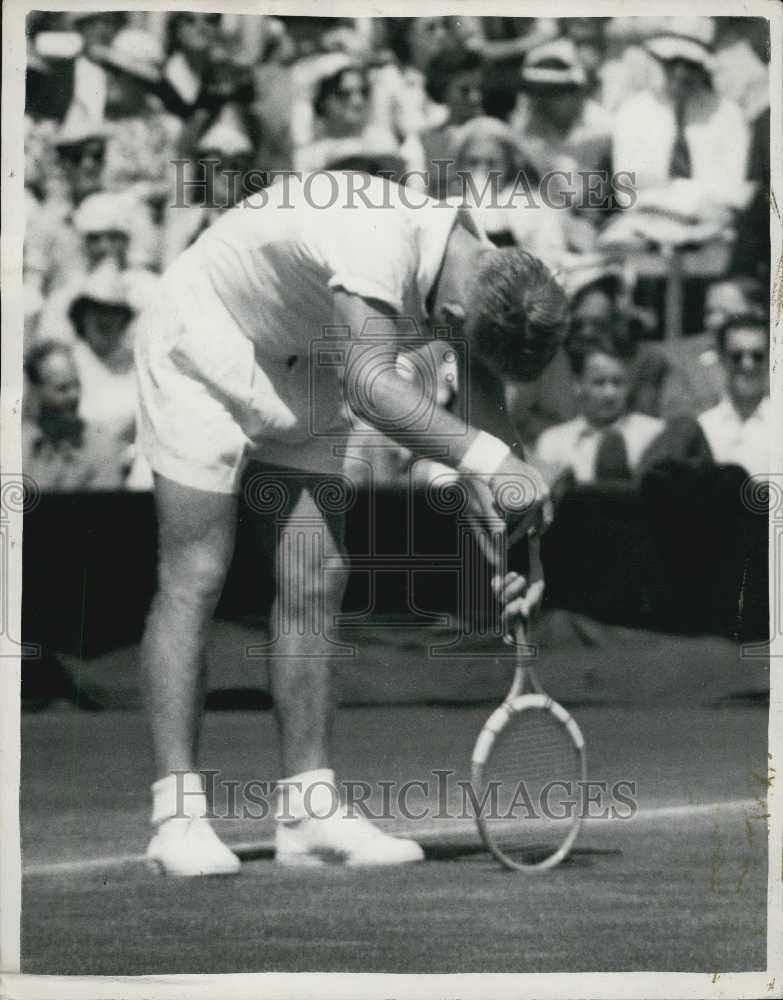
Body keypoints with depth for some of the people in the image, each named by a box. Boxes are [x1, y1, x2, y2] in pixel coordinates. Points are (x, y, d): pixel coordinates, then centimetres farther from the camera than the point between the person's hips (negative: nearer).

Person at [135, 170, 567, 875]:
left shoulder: (478, 267, -13)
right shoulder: (378, 243, -39)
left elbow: (482, 384, -6)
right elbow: (369, 383, -50)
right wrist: (487, 456, -58)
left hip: (302, 381, 7)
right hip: (202, 353, -7)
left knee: (316, 581, -1)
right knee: (194, 580, -10)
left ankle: (309, 813, 2)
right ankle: (177, 816, -8)